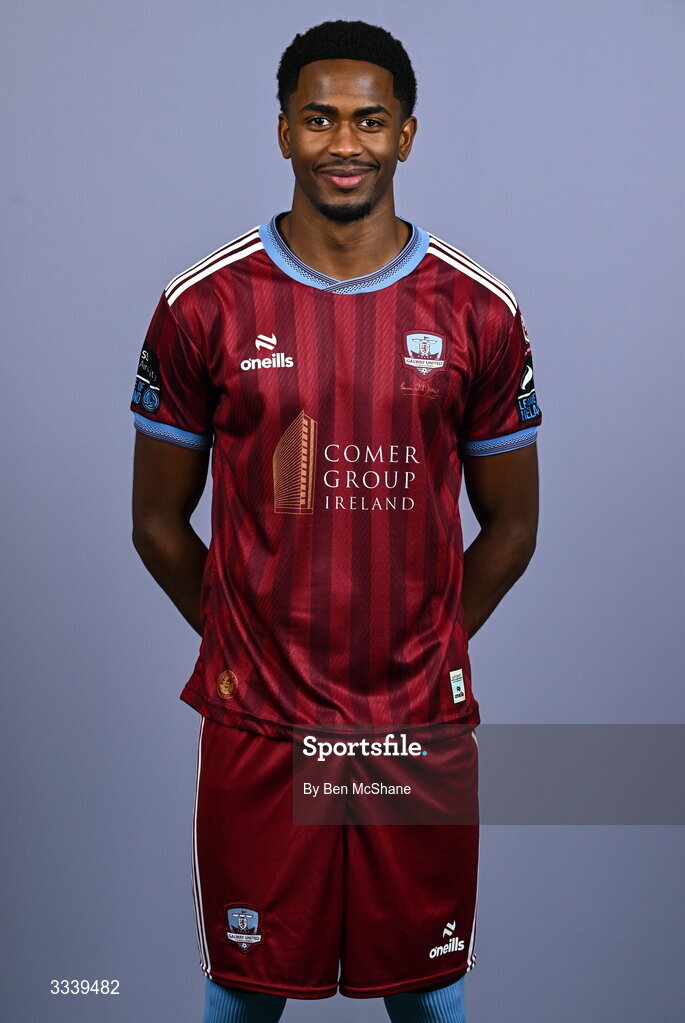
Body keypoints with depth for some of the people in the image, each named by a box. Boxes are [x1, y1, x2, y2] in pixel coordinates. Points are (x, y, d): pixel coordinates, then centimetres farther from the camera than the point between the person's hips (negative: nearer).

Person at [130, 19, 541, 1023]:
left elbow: (510, 526, 7)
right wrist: (238, 641, 2)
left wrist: (430, 647, 5)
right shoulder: (203, 307, -4)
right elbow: (159, 521, 5)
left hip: (422, 725, 1)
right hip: (256, 726, 0)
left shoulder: (478, 313, -2)